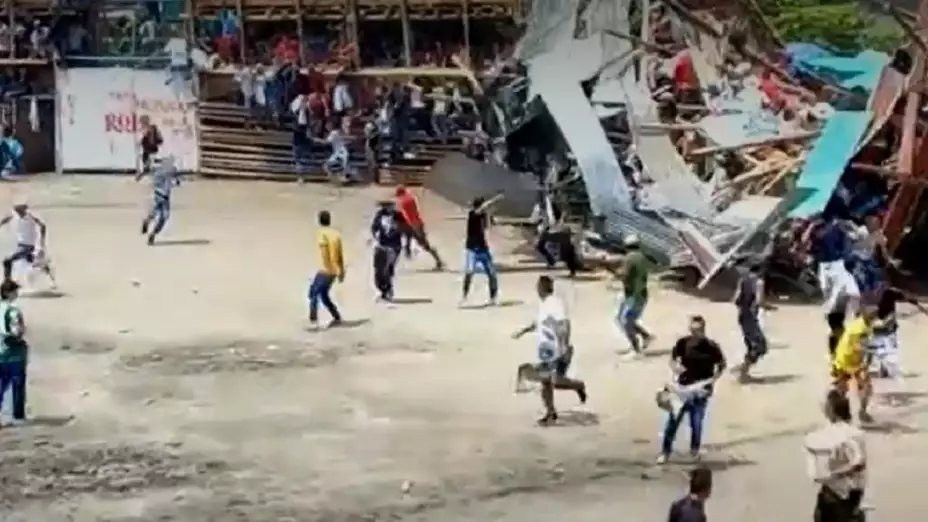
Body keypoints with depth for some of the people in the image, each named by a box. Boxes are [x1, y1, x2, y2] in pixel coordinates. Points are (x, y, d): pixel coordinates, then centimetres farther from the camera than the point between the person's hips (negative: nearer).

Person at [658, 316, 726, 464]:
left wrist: (712, 380, -14)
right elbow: (673, 359, 6)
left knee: (697, 423, 12)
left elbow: (722, 366, -1)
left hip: (701, 391, -1)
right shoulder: (683, 342, -9)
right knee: (673, 421, 5)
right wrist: (675, 367, -16)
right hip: (683, 387, 1)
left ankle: (695, 450, 35)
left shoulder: (711, 347, -15)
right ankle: (665, 452, 19)